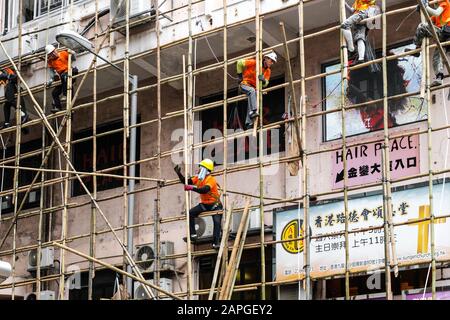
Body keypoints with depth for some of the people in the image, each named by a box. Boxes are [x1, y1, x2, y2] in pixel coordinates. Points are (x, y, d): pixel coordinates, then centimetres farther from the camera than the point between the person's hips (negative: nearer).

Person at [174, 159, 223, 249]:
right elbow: (185, 181, 1)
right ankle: (193, 235, -10)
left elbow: (204, 190, -39)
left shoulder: (211, 179, -22)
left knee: (217, 222, -21)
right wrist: (179, 173, -13)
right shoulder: (198, 178, 1)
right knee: (190, 213, -11)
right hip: (204, 204, 7)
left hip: (215, 205, -7)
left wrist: (192, 188, -46)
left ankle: (216, 243, -19)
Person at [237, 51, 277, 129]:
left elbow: (265, 84, 3)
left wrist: (263, 80, -21)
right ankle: (253, 111, -51)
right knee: (252, 91, -37)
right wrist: (240, 74, -1)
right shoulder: (255, 63, -8)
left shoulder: (268, 71, 11)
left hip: (254, 88, 6)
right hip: (245, 84, -6)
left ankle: (248, 123, -20)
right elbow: (240, 62, -5)